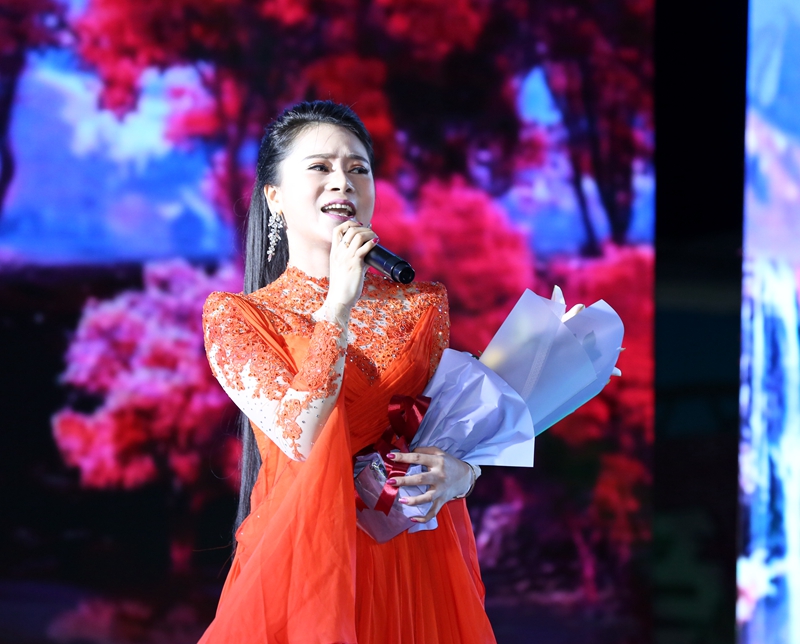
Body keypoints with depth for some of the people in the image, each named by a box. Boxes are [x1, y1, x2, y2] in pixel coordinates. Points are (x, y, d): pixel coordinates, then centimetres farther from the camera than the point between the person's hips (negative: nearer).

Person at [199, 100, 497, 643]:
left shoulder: (422, 305, 5)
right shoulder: (235, 316, -3)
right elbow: (301, 438, -17)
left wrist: (459, 473, -13)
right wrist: (340, 303, -17)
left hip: (414, 562, 3)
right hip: (299, 557, -3)